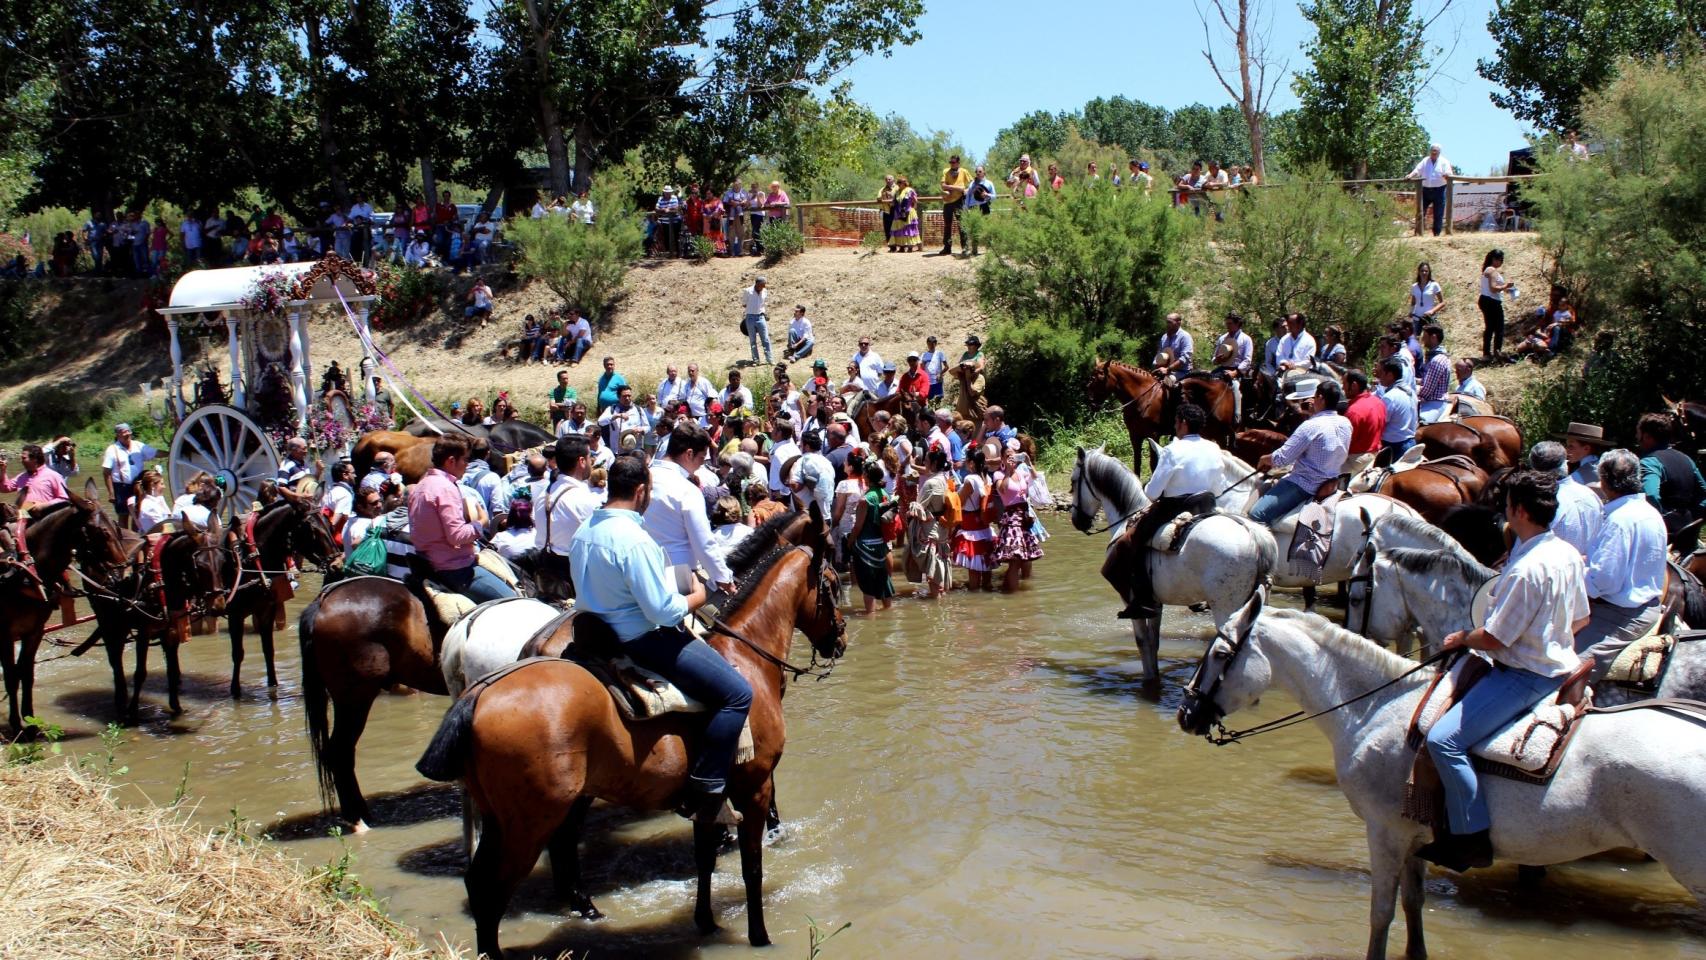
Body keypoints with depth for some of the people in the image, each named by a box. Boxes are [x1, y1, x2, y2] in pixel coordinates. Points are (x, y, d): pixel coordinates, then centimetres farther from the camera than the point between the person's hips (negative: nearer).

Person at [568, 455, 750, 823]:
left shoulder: (585, 531, 6)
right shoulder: (634, 540, -23)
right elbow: (664, 610, -25)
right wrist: (697, 597, -5)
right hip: (641, 641, -11)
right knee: (737, 693, -12)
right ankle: (705, 793, -14)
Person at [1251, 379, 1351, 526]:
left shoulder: (1311, 426, -21)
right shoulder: (1346, 424, 1)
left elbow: (1282, 458, -18)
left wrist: (1264, 460, 3)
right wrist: (1314, 414, 13)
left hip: (1303, 486, -9)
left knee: (1257, 514, -14)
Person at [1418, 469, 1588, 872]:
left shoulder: (1526, 569, -26)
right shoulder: (1569, 554, 3)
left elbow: (1493, 639, -21)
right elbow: (1580, 619, 16)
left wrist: (1464, 638, -2)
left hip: (1525, 678, -11)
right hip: (1557, 664, 11)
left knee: (1444, 740, -18)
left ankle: (1472, 838, -14)